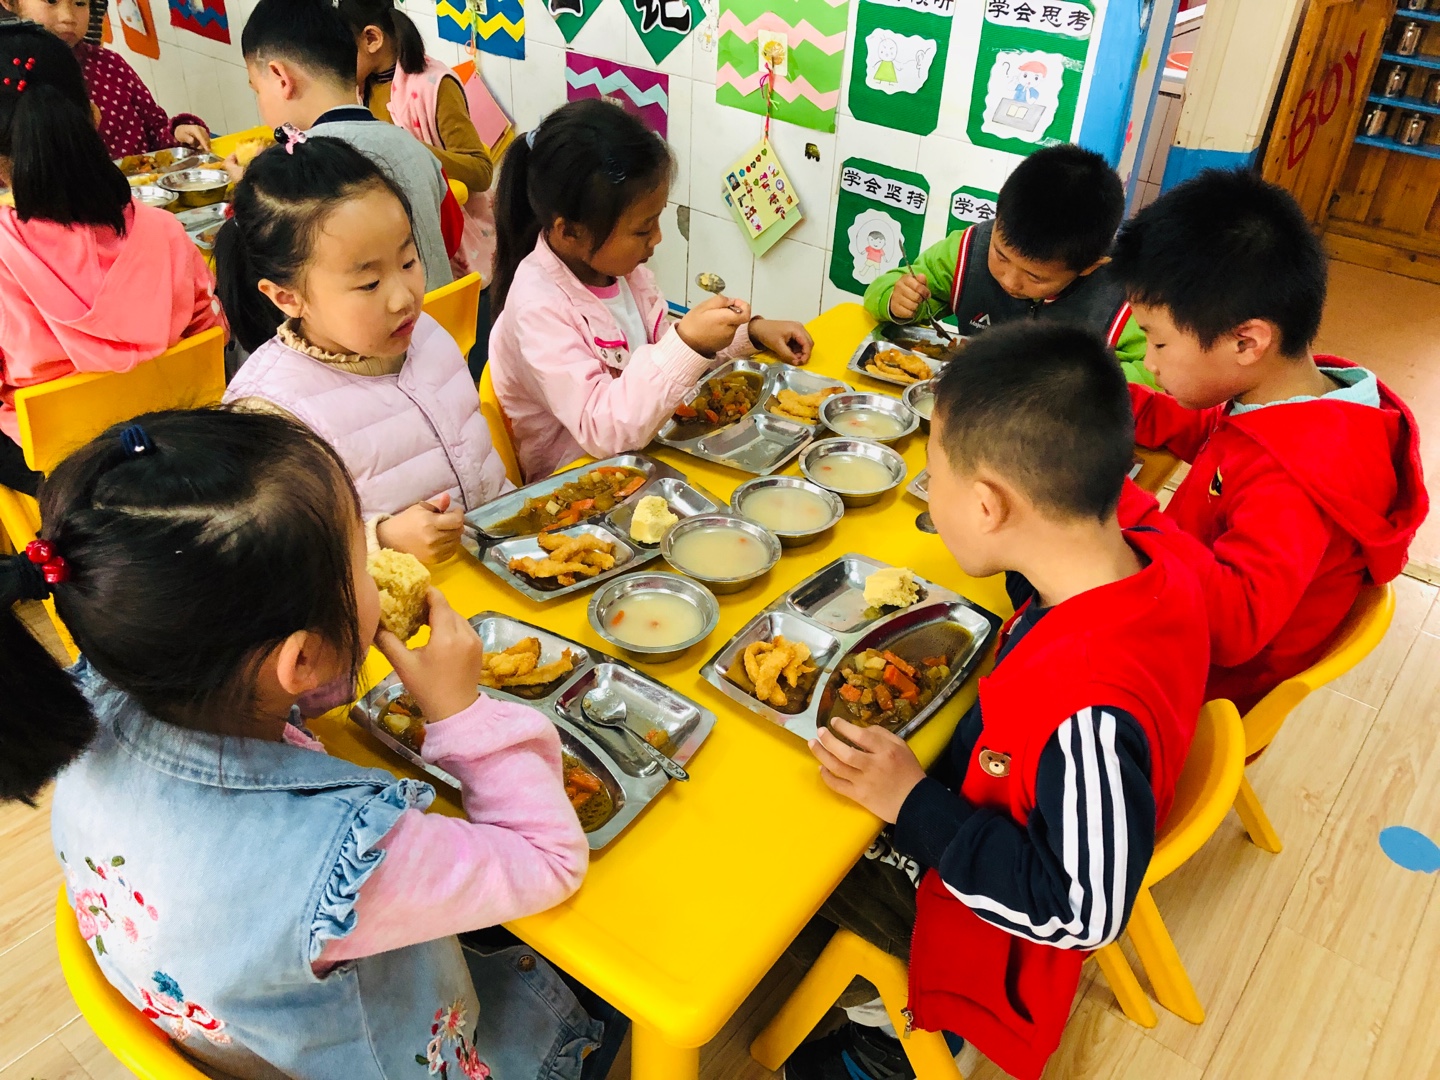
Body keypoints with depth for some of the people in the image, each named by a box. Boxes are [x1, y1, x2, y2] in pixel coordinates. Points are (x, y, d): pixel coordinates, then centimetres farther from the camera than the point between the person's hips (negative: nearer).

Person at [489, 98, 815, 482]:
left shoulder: (617, 264, 0)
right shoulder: (539, 306, -24)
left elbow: (663, 346, 18)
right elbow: (603, 431, -30)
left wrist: (751, 330, 7)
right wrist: (687, 344, -36)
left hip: (643, 452, 7)